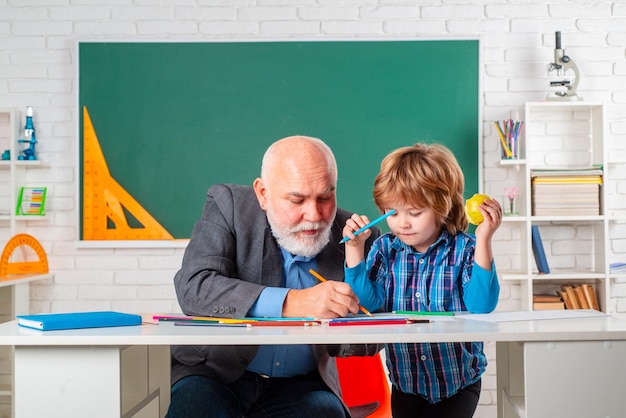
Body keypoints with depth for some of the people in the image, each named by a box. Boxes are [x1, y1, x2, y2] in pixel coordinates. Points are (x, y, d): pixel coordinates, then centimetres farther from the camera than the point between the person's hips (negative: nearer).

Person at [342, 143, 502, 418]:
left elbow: (481, 305, -24)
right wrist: (354, 248, -19)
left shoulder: (464, 250, -12)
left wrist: (483, 241, -31)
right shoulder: (385, 250, -3)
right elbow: (369, 302, -13)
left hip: (458, 383, -3)